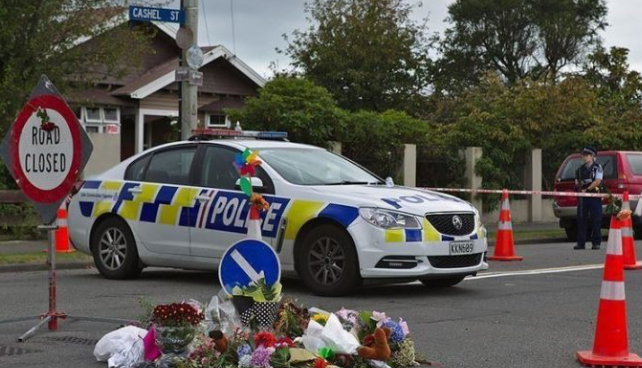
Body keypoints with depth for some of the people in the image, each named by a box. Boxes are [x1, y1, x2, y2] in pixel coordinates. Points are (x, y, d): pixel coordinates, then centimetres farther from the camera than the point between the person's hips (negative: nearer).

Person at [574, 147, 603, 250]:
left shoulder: (597, 167, 1)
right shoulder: (580, 169, 16)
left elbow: (597, 181, -9)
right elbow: (577, 182, 20)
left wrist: (587, 189, -10)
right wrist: (578, 184, -3)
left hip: (595, 196, -5)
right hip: (582, 196, 5)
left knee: (596, 220, -3)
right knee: (581, 219, 2)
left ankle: (596, 242, 2)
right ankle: (581, 243, 5)